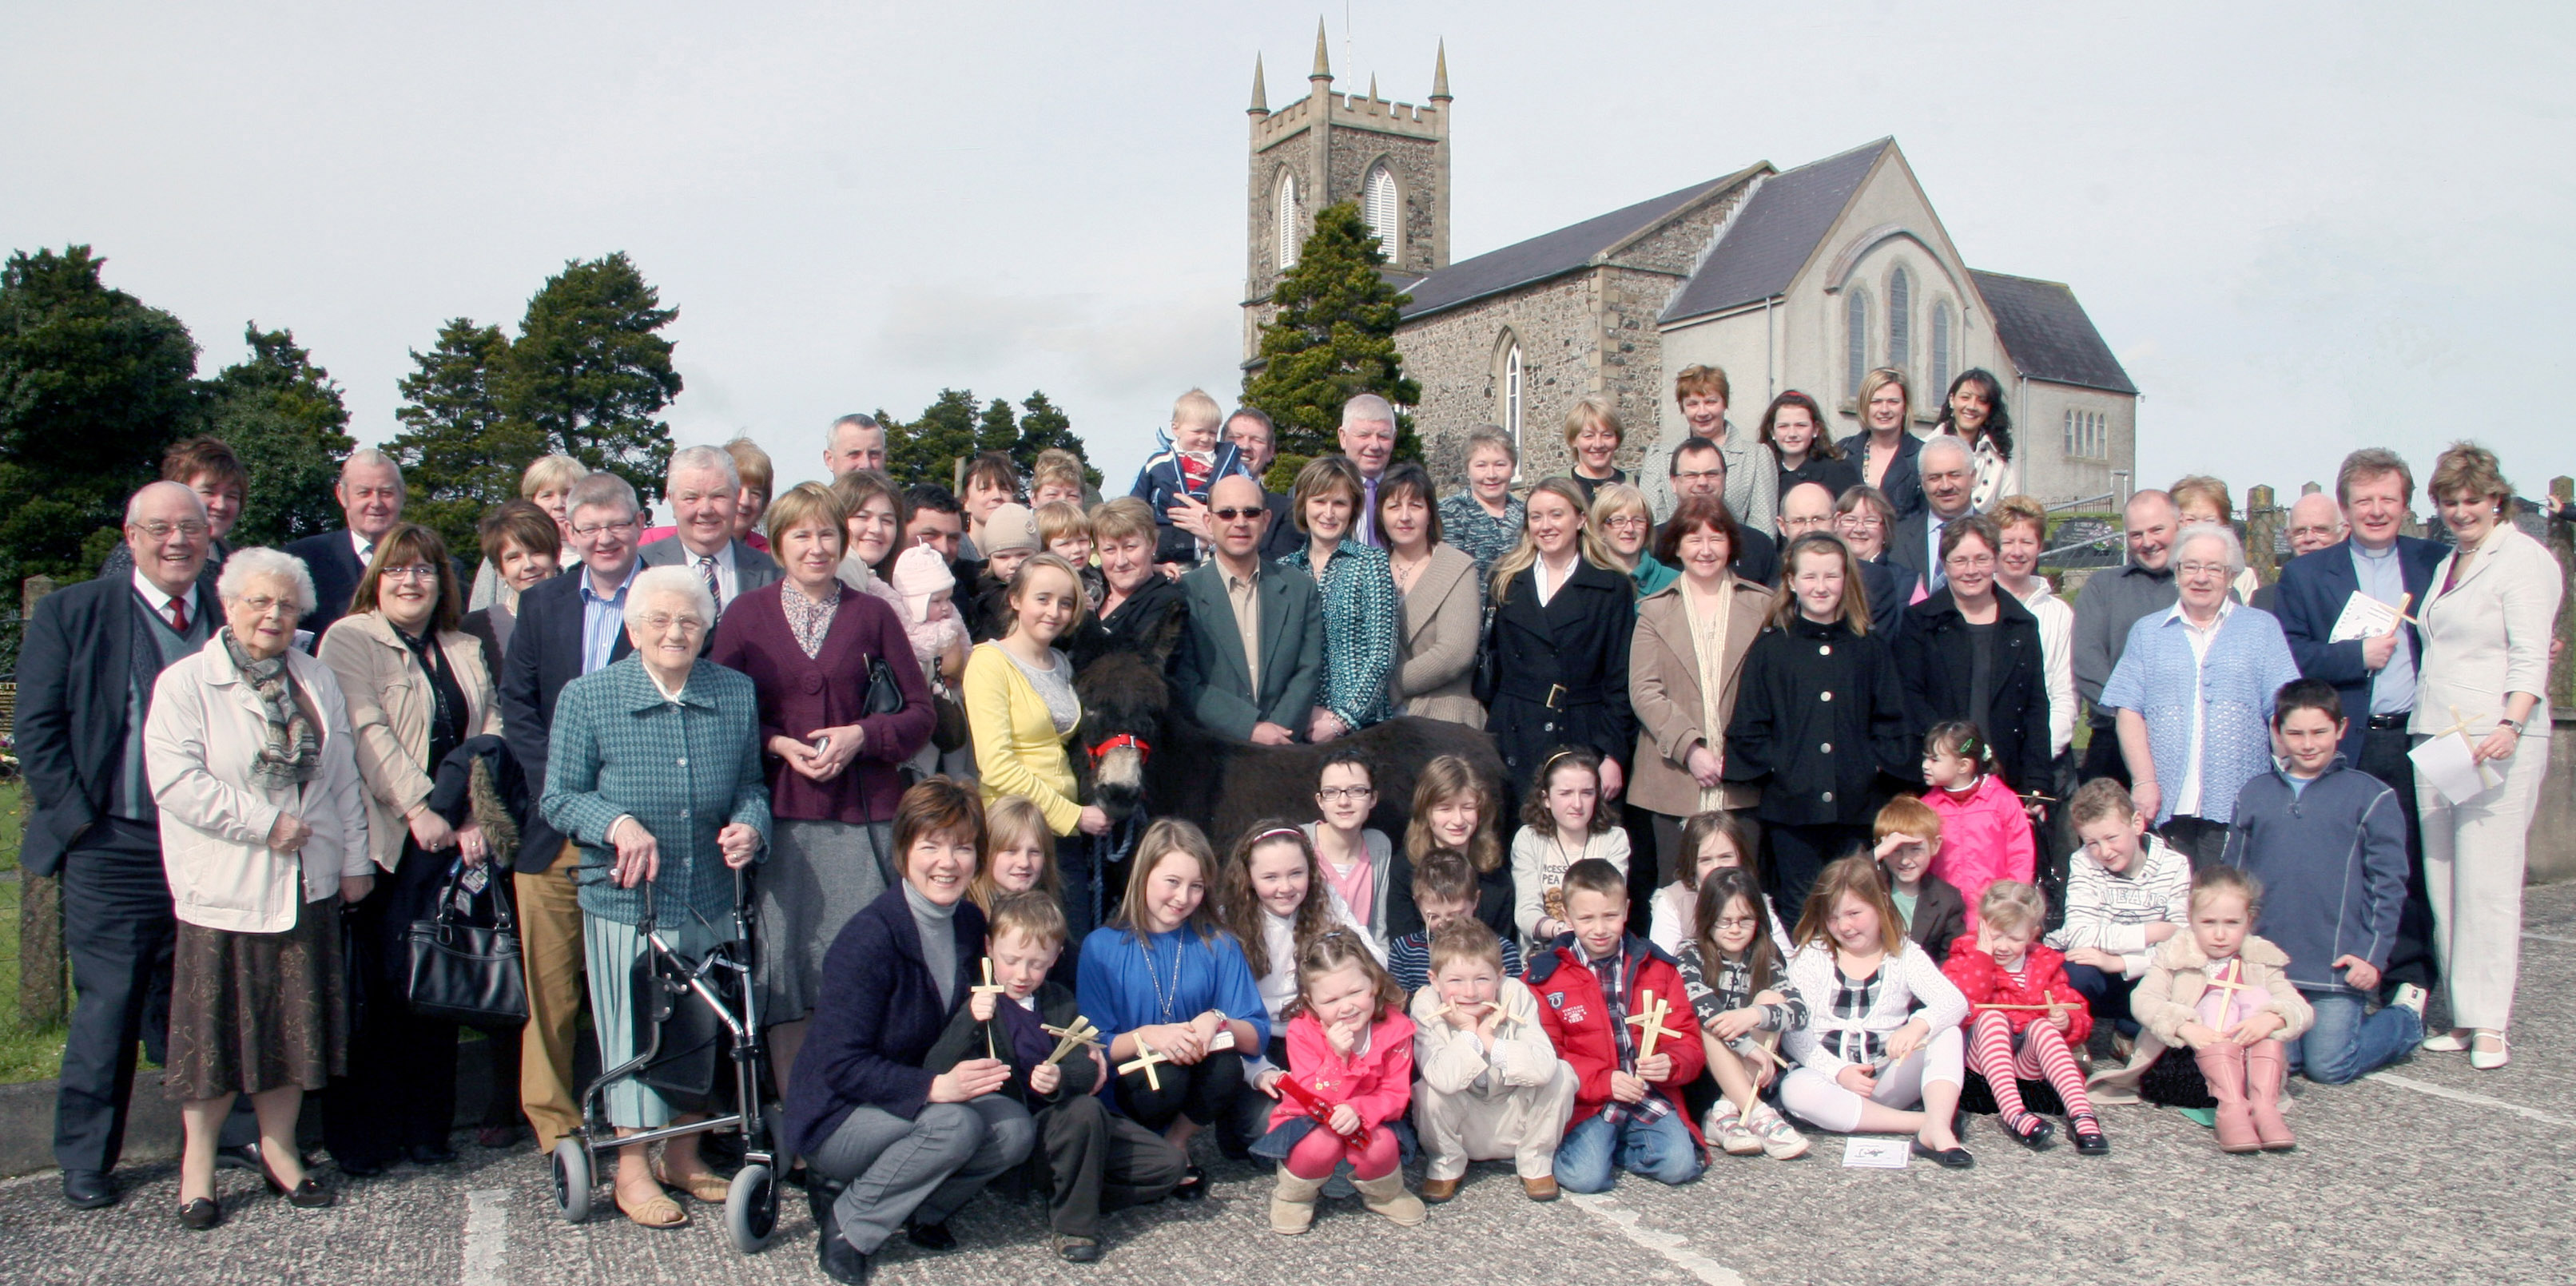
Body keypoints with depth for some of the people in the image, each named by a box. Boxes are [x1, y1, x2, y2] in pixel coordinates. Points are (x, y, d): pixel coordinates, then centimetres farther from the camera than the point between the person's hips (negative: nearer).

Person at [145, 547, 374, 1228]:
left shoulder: (316, 679, 11)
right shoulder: (185, 682, -5)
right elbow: (176, 781, -15)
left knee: (295, 1016, 10)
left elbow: (343, 774, 12)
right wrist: (264, 823, -15)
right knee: (217, 1024, 3)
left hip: (306, 884, 4)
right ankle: (198, 1161, 19)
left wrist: (355, 858, 8)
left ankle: (279, 1149, 23)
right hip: (224, 885, -4)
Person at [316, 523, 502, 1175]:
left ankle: (427, 1128, 15)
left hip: (453, 838, 4)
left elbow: (490, 734, 9)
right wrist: (418, 808, -16)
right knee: (378, 990, -1)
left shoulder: (467, 652, 17)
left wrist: (476, 818, -5)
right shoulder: (350, 639, 3)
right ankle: (362, 1136, 11)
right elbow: (365, 730, -9)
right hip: (385, 842, -4)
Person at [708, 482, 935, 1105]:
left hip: (863, 813, 0)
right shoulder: (747, 614, 7)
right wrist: (778, 745, -8)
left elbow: (921, 712, 8)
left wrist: (861, 735, -8)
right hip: (780, 813, 0)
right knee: (785, 965, -1)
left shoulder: (871, 613, 8)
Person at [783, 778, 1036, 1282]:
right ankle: (844, 1224, -9)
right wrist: (935, 1087, -33)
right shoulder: (870, 938, -23)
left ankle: (913, 1210, 4)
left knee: (1015, 1130, -18)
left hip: (918, 1101, 6)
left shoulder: (971, 924, -2)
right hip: (836, 1116, -6)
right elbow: (840, 1065, -23)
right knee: (955, 1125, -31)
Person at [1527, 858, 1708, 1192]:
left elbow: (1686, 1040, 8)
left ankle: (1617, 1148, 7)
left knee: (1679, 1165, -21)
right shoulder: (1545, 975, 1)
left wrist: (1670, 1064, -16)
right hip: (1585, 1102, -2)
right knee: (1585, 1176, -25)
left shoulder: (1657, 967, 9)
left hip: (1651, 1098, 3)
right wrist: (1603, 1081, -16)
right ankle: (1588, 1144, 9)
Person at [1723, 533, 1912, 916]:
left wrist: (1875, 764, -3)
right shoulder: (1770, 648, 3)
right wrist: (1776, 767, -8)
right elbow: (1748, 728, 1)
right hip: (1791, 803, -2)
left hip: (1856, 804, 2)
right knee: (1798, 908, 4)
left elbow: (1891, 720, 10)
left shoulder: (1869, 647, 9)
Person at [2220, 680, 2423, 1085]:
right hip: (2267, 966, 3)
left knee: (2330, 1067, -3)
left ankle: (2407, 1018, 23)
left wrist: (2373, 954, -9)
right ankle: (2350, 1023, 29)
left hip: (2338, 967, -3)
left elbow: (2388, 883, -1)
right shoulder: (2253, 796, 9)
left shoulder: (2370, 796, 1)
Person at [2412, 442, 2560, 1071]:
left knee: (2488, 880, -7)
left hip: (2495, 741, -7)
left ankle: (2489, 1022, -2)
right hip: (2435, 737, 7)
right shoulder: (2447, 563, 19)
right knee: (2442, 880, 6)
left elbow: (2530, 655, -14)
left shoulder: (2523, 559, -4)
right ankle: (2461, 1014, 13)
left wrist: (2510, 725, -26)